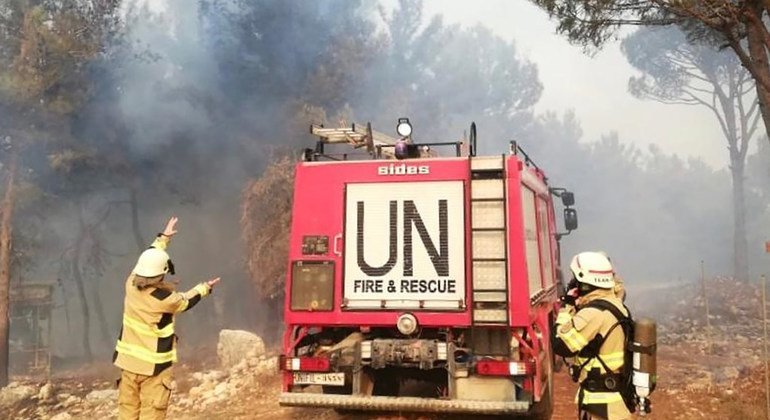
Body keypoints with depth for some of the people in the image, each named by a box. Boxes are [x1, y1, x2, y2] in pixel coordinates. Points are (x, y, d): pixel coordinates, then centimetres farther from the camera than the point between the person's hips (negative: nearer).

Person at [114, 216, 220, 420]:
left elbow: (147, 261, 13)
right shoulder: (164, 298, -21)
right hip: (154, 365, -6)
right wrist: (204, 288, 20)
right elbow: (185, 302, 1)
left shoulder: (131, 284, -6)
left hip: (128, 360, 6)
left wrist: (163, 237, 24)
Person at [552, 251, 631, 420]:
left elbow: (561, 345, -19)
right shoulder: (615, 305, 6)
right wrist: (575, 307, 5)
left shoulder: (594, 314, -24)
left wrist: (567, 306, -13)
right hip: (618, 393, 10)